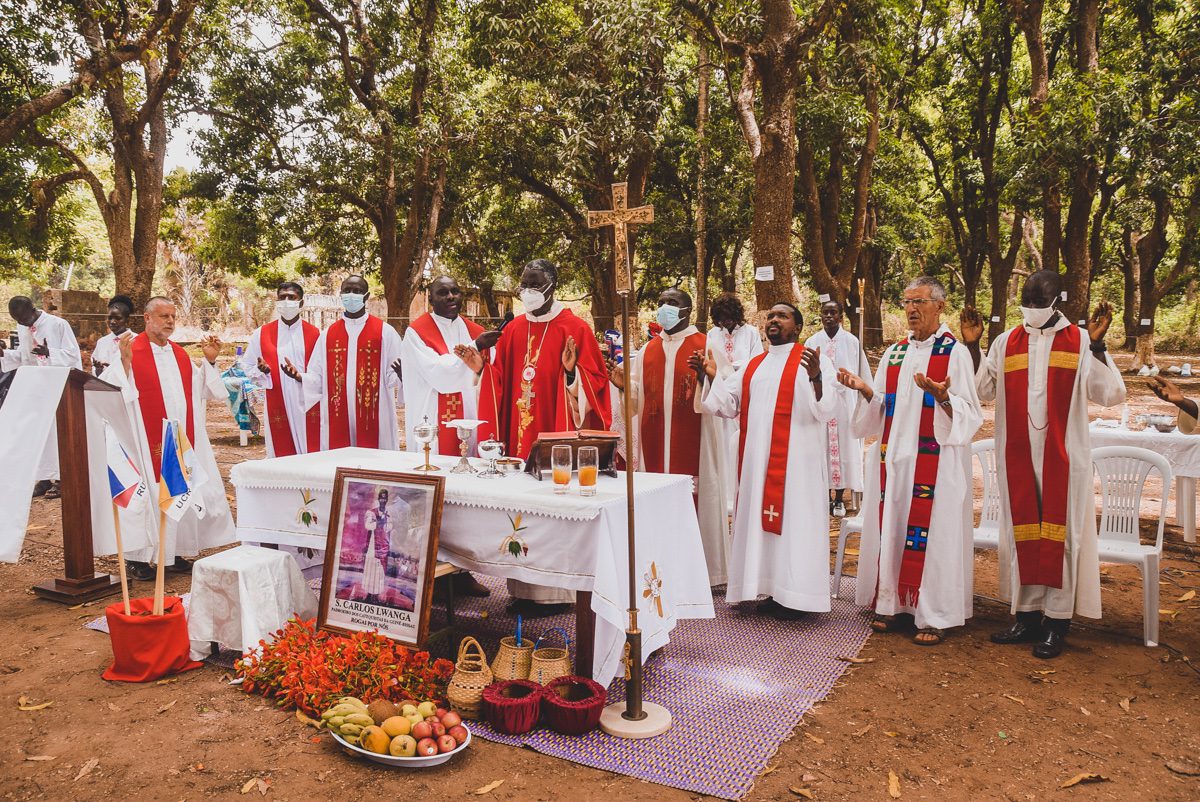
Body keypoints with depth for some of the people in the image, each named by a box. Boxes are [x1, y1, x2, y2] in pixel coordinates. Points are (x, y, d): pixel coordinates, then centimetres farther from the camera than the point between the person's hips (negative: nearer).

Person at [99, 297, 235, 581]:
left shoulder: (180, 355, 12)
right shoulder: (131, 351, -7)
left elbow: (200, 390, 15)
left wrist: (210, 360, 5)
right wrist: (125, 360, -28)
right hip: (148, 442, -6)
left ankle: (173, 552, 22)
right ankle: (137, 557, 8)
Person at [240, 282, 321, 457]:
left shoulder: (315, 334, 5)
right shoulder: (262, 334, 8)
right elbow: (247, 365, 12)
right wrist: (262, 371, -9)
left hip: (308, 406, 0)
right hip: (278, 408, 1)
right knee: (281, 454, 0)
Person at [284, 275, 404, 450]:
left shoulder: (385, 332, 1)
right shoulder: (327, 334, 10)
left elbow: (392, 377, -3)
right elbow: (317, 378, 9)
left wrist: (400, 374, -25)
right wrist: (299, 377, -10)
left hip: (374, 422, -2)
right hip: (337, 423, 3)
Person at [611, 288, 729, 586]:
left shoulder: (707, 346, 1)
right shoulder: (648, 350, 14)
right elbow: (638, 397, 13)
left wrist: (705, 376, -29)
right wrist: (624, 385, -7)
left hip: (692, 442, -4)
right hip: (655, 443, 4)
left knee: (693, 499, -2)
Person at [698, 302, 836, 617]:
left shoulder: (812, 361, -3)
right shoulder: (754, 365, 17)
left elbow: (825, 411, -14)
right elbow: (729, 404, 17)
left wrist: (815, 377, -32)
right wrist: (712, 376, 3)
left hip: (795, 459, -6)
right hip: (756, 459, 6)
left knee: (792, 517, -2)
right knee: (763, 518, 9)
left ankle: (796, 596, 7)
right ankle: (773, 590, 20)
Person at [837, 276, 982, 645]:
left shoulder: (955, 353, -4)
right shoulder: (894, 353, 12)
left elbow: (969, 414, -9)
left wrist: (942, 396, -28)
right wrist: (865, 390, -5)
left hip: (934, 462, -5)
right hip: (894, 458, 5)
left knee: (931, 530, -3)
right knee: (892, 527, 7)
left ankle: (934, 615, 5)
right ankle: (891, 603, 17)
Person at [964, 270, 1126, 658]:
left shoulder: (1079, 342, -3)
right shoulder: (1006, 342, 7)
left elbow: (1110, 394, -10)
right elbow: (983, 390, 6)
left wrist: (1097, 344, -20)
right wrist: (972, 345, -4)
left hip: (1062, 456, -3)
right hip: (1017, 455, 3)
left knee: (1059, 533, 1)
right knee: (1022, 531, 9)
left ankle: (1057, 621, 11)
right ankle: (1028, 614, 20)